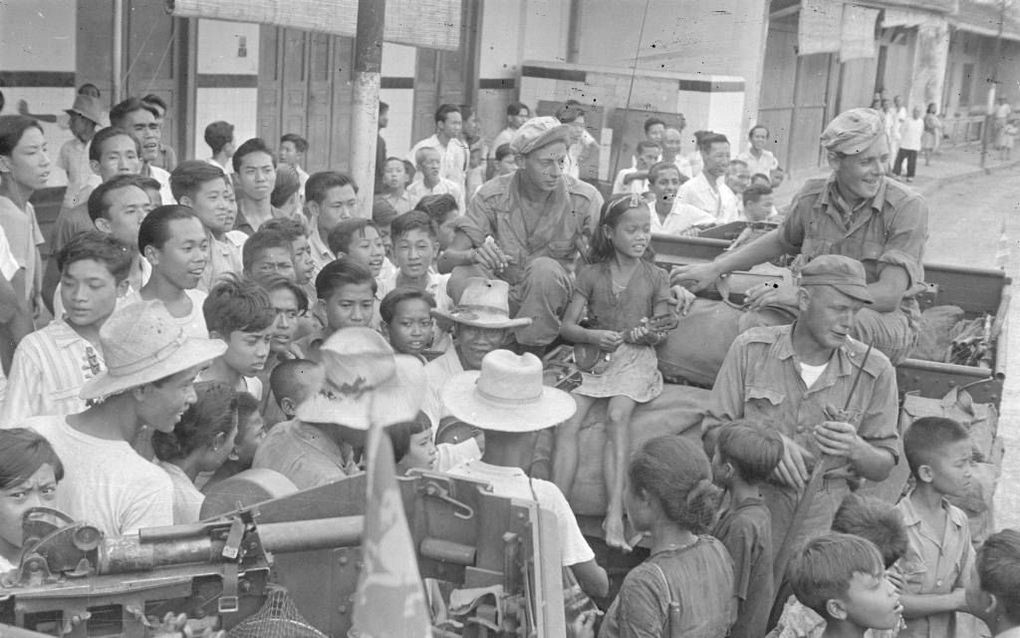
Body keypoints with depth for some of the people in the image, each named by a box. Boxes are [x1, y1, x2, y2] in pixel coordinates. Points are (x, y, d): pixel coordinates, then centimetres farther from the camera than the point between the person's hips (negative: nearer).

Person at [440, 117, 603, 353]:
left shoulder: (584, 199, -10)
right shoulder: (493, 195, -8)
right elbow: (444, 262, -13)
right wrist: (476, 255, -36)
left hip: (556, 298, -1)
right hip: (503, 295, 1)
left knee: (545, 268, -32)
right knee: (462, 276, -28)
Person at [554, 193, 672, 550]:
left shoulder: (655, 277, 11)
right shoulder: (592, 274, 10)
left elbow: (659, 332, 12)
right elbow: (567, 326, 5)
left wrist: (651, 334, -11)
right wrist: (593, 336, -15)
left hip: (636, 359, -1)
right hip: (594, 357, 2)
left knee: (617, 414, -31)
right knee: (566, 422, -24)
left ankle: (615, 513, -39)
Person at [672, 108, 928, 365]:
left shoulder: (907, 207, -15)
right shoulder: (811, 197, -1)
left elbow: (890, 294, -22)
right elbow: (781, 240, 22)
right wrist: (715, 268, 16)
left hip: (887, 319, -3)